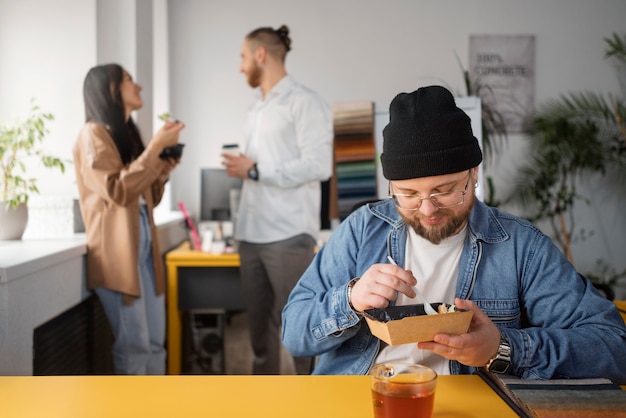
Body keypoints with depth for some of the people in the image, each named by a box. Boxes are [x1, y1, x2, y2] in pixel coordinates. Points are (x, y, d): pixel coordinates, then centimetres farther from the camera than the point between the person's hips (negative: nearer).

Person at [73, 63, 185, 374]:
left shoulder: (128, 134, 20)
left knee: (155, 341, 9)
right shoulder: (93, 134, -7)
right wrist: (156, 146, -17)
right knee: (134, 344, -6)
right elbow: (118, 191, -19)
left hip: (144, 247, 9)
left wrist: (162, 174, 5)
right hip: (117, 251, -8)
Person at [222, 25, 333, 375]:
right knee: (260, 326, 11)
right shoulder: (257, 110, 19)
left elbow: (318, 166, -14)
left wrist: (255, 171, -10)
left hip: (288, 236, -7)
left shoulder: (304, 102, -4)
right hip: (251, 235, 7)